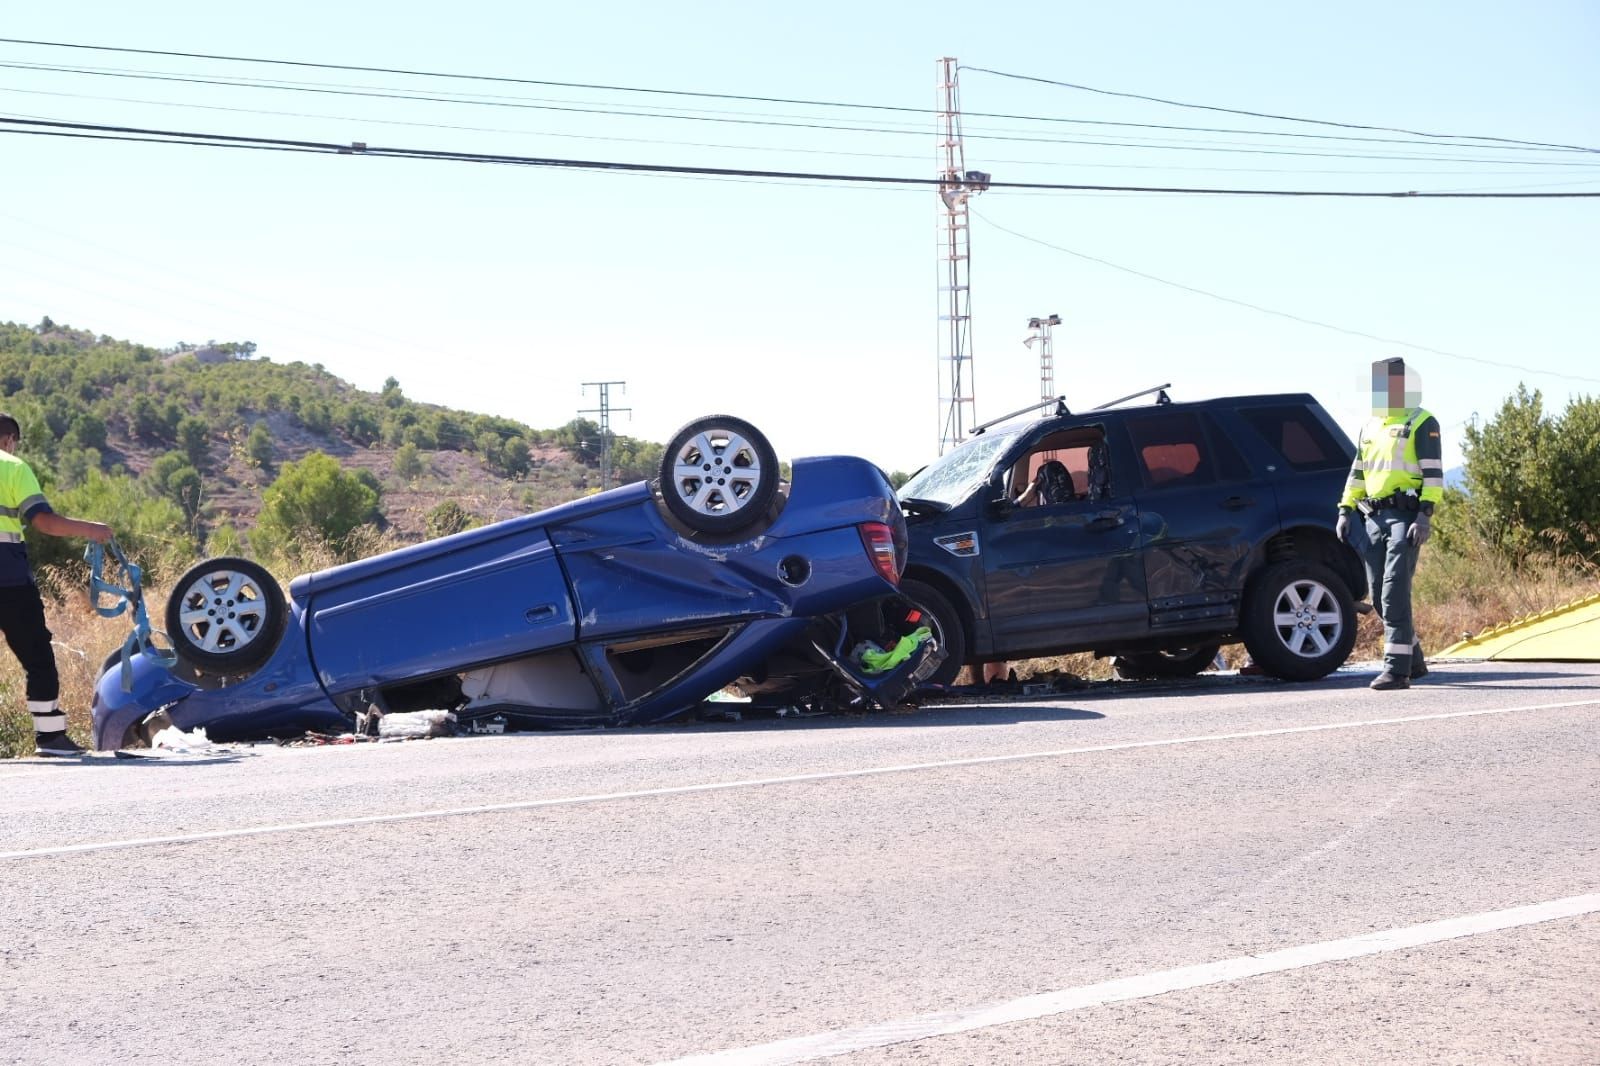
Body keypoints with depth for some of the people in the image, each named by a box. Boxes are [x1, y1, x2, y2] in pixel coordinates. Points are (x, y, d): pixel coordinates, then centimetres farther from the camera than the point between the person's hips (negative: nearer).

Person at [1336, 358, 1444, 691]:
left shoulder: (1422, 424, -2)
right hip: (1373, 518, 8)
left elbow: (1433, 473, -9)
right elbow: (1357, 473, 24)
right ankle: (1414, 660, 23)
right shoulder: (1371, 427, 20)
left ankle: (1397, 669, -15)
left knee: (1394, 594, -15)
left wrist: (1425, 515, -18)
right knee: (1380, 596, 8)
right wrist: (1345, 511, 14)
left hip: (1404, 516, -8)